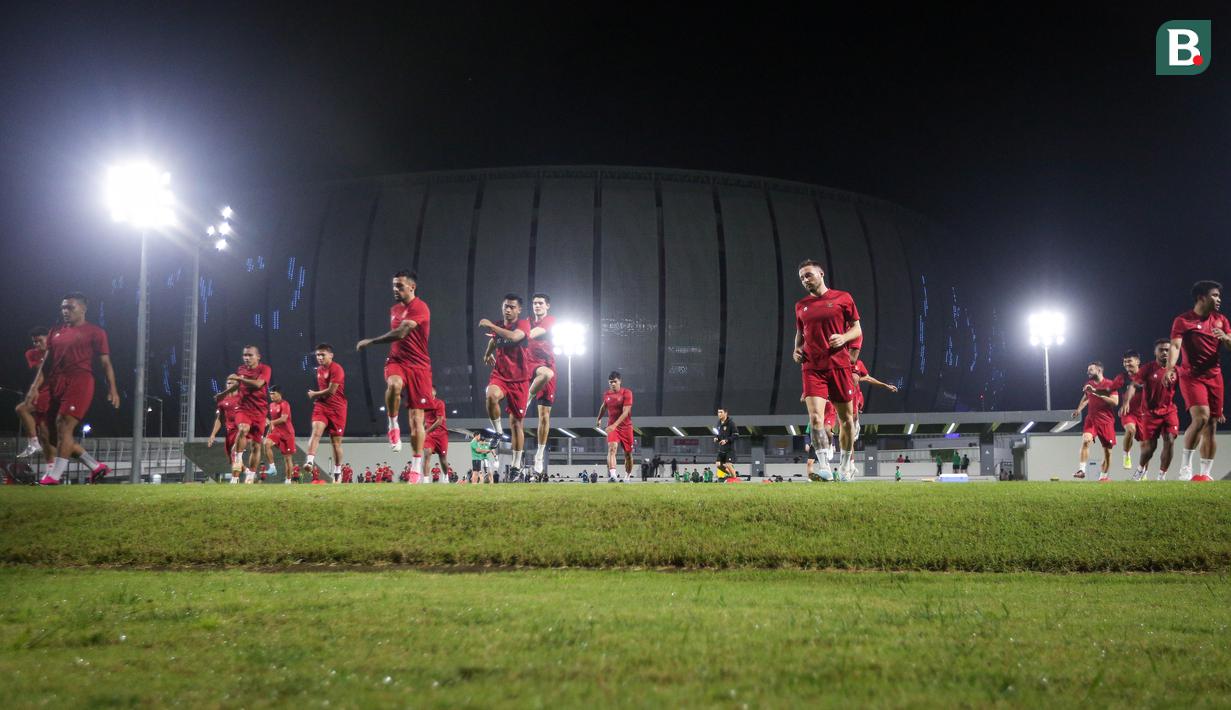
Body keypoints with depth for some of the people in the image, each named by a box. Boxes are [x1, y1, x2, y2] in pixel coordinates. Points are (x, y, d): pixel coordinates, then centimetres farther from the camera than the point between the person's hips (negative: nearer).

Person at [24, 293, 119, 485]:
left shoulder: (95, 332, 4)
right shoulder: (55, 332, 19)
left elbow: (106, 363, 1)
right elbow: (46, 362, 17)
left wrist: (112, 390, -7)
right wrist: (35, 387, 7)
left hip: (80, 383, -7)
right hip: (56, 385, 7)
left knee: (64, 426, -20)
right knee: (53, 436, 5)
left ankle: (54, 476, -20)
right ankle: (96, 467, 14)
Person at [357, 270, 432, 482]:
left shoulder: (419, 308, -11)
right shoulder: (394, 309, 14)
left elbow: (400, 333, -21)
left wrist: (371, 341, -14)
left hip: (418, 364, -4)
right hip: (396, 361, 4)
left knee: (416, 417, -2)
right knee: (394, 384, -36)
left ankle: (416, 467, 5)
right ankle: (393, 425, -15)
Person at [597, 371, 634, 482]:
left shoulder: (627, 393, -12)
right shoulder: (606, 394, 3)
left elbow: (625, 412, -21)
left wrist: (615, 425, -31)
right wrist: (599, 419, 37)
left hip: (626, 426, -2)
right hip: (611, 426, 2)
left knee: (628, 454, 7)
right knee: (612, 448, -23)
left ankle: (627, 477, 28)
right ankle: (612, 475, -37)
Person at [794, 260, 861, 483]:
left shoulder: (842, 298, 4)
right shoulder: (801, 305, 14)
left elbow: (857, 330, 6)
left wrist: (844, 337, -14)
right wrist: (797, 349, 6)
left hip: (839, 365, -1)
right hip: (812, 367, 1)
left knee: (845, 418, 8)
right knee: (815, 417, -16)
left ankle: (847, 464, 25)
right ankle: (824, 468, -20)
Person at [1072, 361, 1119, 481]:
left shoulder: (1109, 384, -8)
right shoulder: (1088, 384, 9)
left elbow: (1115, 402, -19)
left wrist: (1097, 393, -22)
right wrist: (1078, 410, 15)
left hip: (1106, 420, -3)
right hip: (1091, 418, 3)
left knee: (1107, 450, 5)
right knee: (1086, 440, -22)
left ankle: (1103, 476, 20)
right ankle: (1081, 470, -25)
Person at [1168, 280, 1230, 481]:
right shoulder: (1183, 320, -5)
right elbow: (1175, 345, -17)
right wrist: (1170, 368, -35)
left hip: (1214, 377, 5)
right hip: (1191, 376, -5)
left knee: (1211, 427, 3)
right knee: (1201, 417, -24)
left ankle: (1206, 474, 9)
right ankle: (1185, 468, -15)